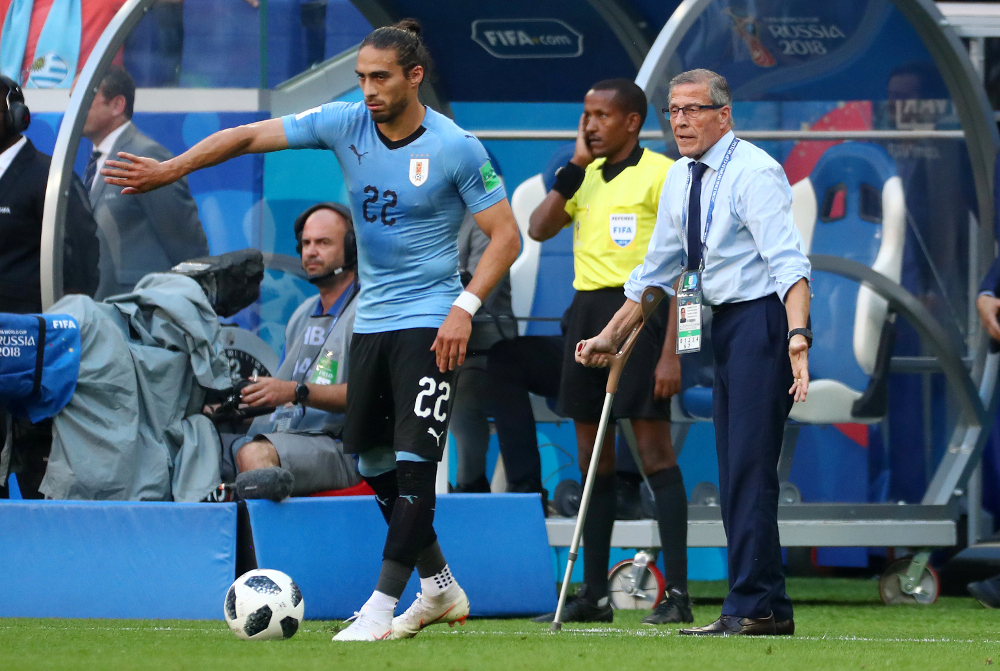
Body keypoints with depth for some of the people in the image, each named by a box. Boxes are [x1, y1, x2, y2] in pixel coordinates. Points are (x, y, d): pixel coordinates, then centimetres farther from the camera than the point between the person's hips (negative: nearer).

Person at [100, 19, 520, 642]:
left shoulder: (455, 147, -13)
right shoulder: (345, 123, -1)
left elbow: (506, 235, -9)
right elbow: (251, 136, 0)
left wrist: (465, 307, -19)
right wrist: (170, 168, -8)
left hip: (429, 325, -6)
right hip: (371, 319, 6)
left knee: (414, 463, -14)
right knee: (374, 464, 10)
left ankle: (382, 608, -12)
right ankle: (440, 589, 25)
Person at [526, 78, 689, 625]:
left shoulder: (661, 175, -5)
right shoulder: (585, 176, 16)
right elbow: (538, 228, 5)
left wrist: (671, 353, -15)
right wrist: (575, 166, -2)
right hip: (586, 310, 7)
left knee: (655, 451, -9)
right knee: (592, 457, 7)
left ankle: (677, 593, -9)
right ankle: (594, 595, 12)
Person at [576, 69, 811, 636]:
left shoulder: (754, 173, -13)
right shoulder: (681, 179, 13)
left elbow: (790, 263, -23)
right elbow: (657, 270, 23)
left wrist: (798, 339, -35)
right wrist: (612, 338, 22)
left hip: (762, 320, -9)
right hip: (725, 325, 9)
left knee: (749, 465, -12)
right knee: (735, 468, 7)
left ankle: (753, 606, -12)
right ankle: (767, 608, 10)